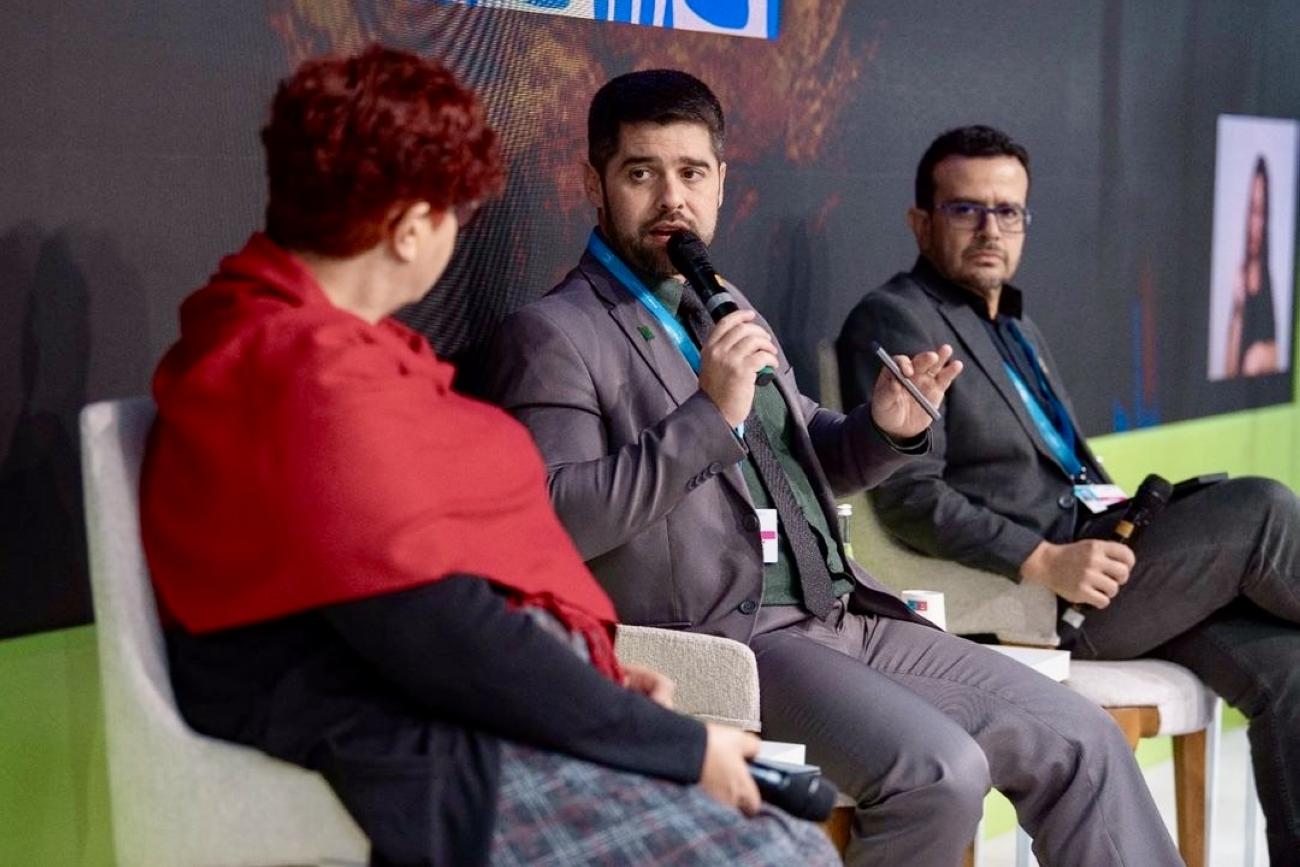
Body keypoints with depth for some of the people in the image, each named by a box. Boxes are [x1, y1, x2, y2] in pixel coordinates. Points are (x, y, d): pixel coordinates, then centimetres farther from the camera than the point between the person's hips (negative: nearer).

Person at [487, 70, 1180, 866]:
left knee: (1081, 739, 1)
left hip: (844, 614, 8)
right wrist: (711, 414, -21)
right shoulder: (553, 336, -5)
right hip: (722, 641, -8)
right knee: (940, 771, -27)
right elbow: (558, 521, -17)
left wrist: (888, 428, 5)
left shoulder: (727, 310, 19)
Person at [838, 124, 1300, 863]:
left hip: (1088, 560, 8)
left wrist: (1139, 523, 7)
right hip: (1023, 596, -8)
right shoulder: (894, 321, -2)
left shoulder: (1018, 325, 25)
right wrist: (1045, 561, -24)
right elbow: (911, 496, -14)